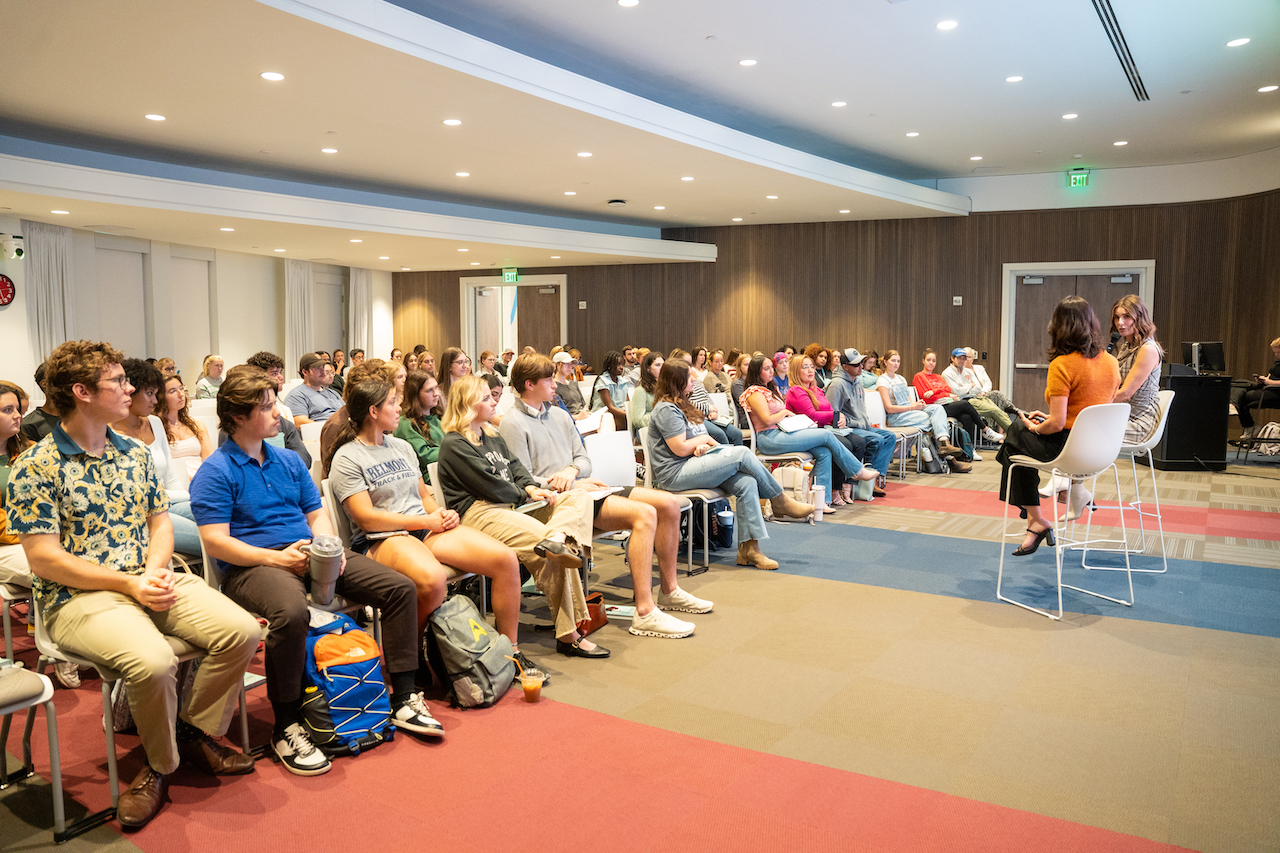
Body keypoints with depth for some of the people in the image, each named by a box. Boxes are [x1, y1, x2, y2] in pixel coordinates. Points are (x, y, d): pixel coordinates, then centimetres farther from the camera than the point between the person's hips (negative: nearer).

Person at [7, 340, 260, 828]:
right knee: (154, 661, -33)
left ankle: (195, 733, 7)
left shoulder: (135, 454, 13)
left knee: (241, 630, -16)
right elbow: (44, 559, -11)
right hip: (78, 597, -6)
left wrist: (155, 572, -6)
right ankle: (161, 764, -3)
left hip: (152, 580, 6)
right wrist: (129, 584, -17)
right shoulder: (34, 469, -6)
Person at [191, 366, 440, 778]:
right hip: (252, 565, -7)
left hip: (311, 555, 7)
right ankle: (286, 728, -21)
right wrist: (276, 558, -20)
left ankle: (403, 699, 1)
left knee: (400, 588, -8)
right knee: (291, 612, -41)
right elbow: (215, 541, -11)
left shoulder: (288, 461, 19)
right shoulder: (215, 472, -3)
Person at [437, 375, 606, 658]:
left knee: (579, 496, -10)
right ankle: (568, 635, -25)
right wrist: (525, 495, 2)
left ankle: (556, 538, -44)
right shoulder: (454, 444, -6)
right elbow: (491, 485, -12)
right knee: (555, 554, -27)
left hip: (510, 506, 10)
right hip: (479, 513, -10)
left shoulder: (491, 435, 24)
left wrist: (532, 488, -3)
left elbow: (515, 465, 19)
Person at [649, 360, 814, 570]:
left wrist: (702, 445, -5)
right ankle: (780, 501, -2)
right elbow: (680, 449, -18)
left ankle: (748, 548, -16)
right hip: (675, 474, -10)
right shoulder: (666, 409, -11)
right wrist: (704, 439, 0)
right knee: (742, 454, -19)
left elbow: (696, 441, 21)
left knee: (746, 483, -15)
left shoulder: (681, 405, 22)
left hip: (693, 465, 10)